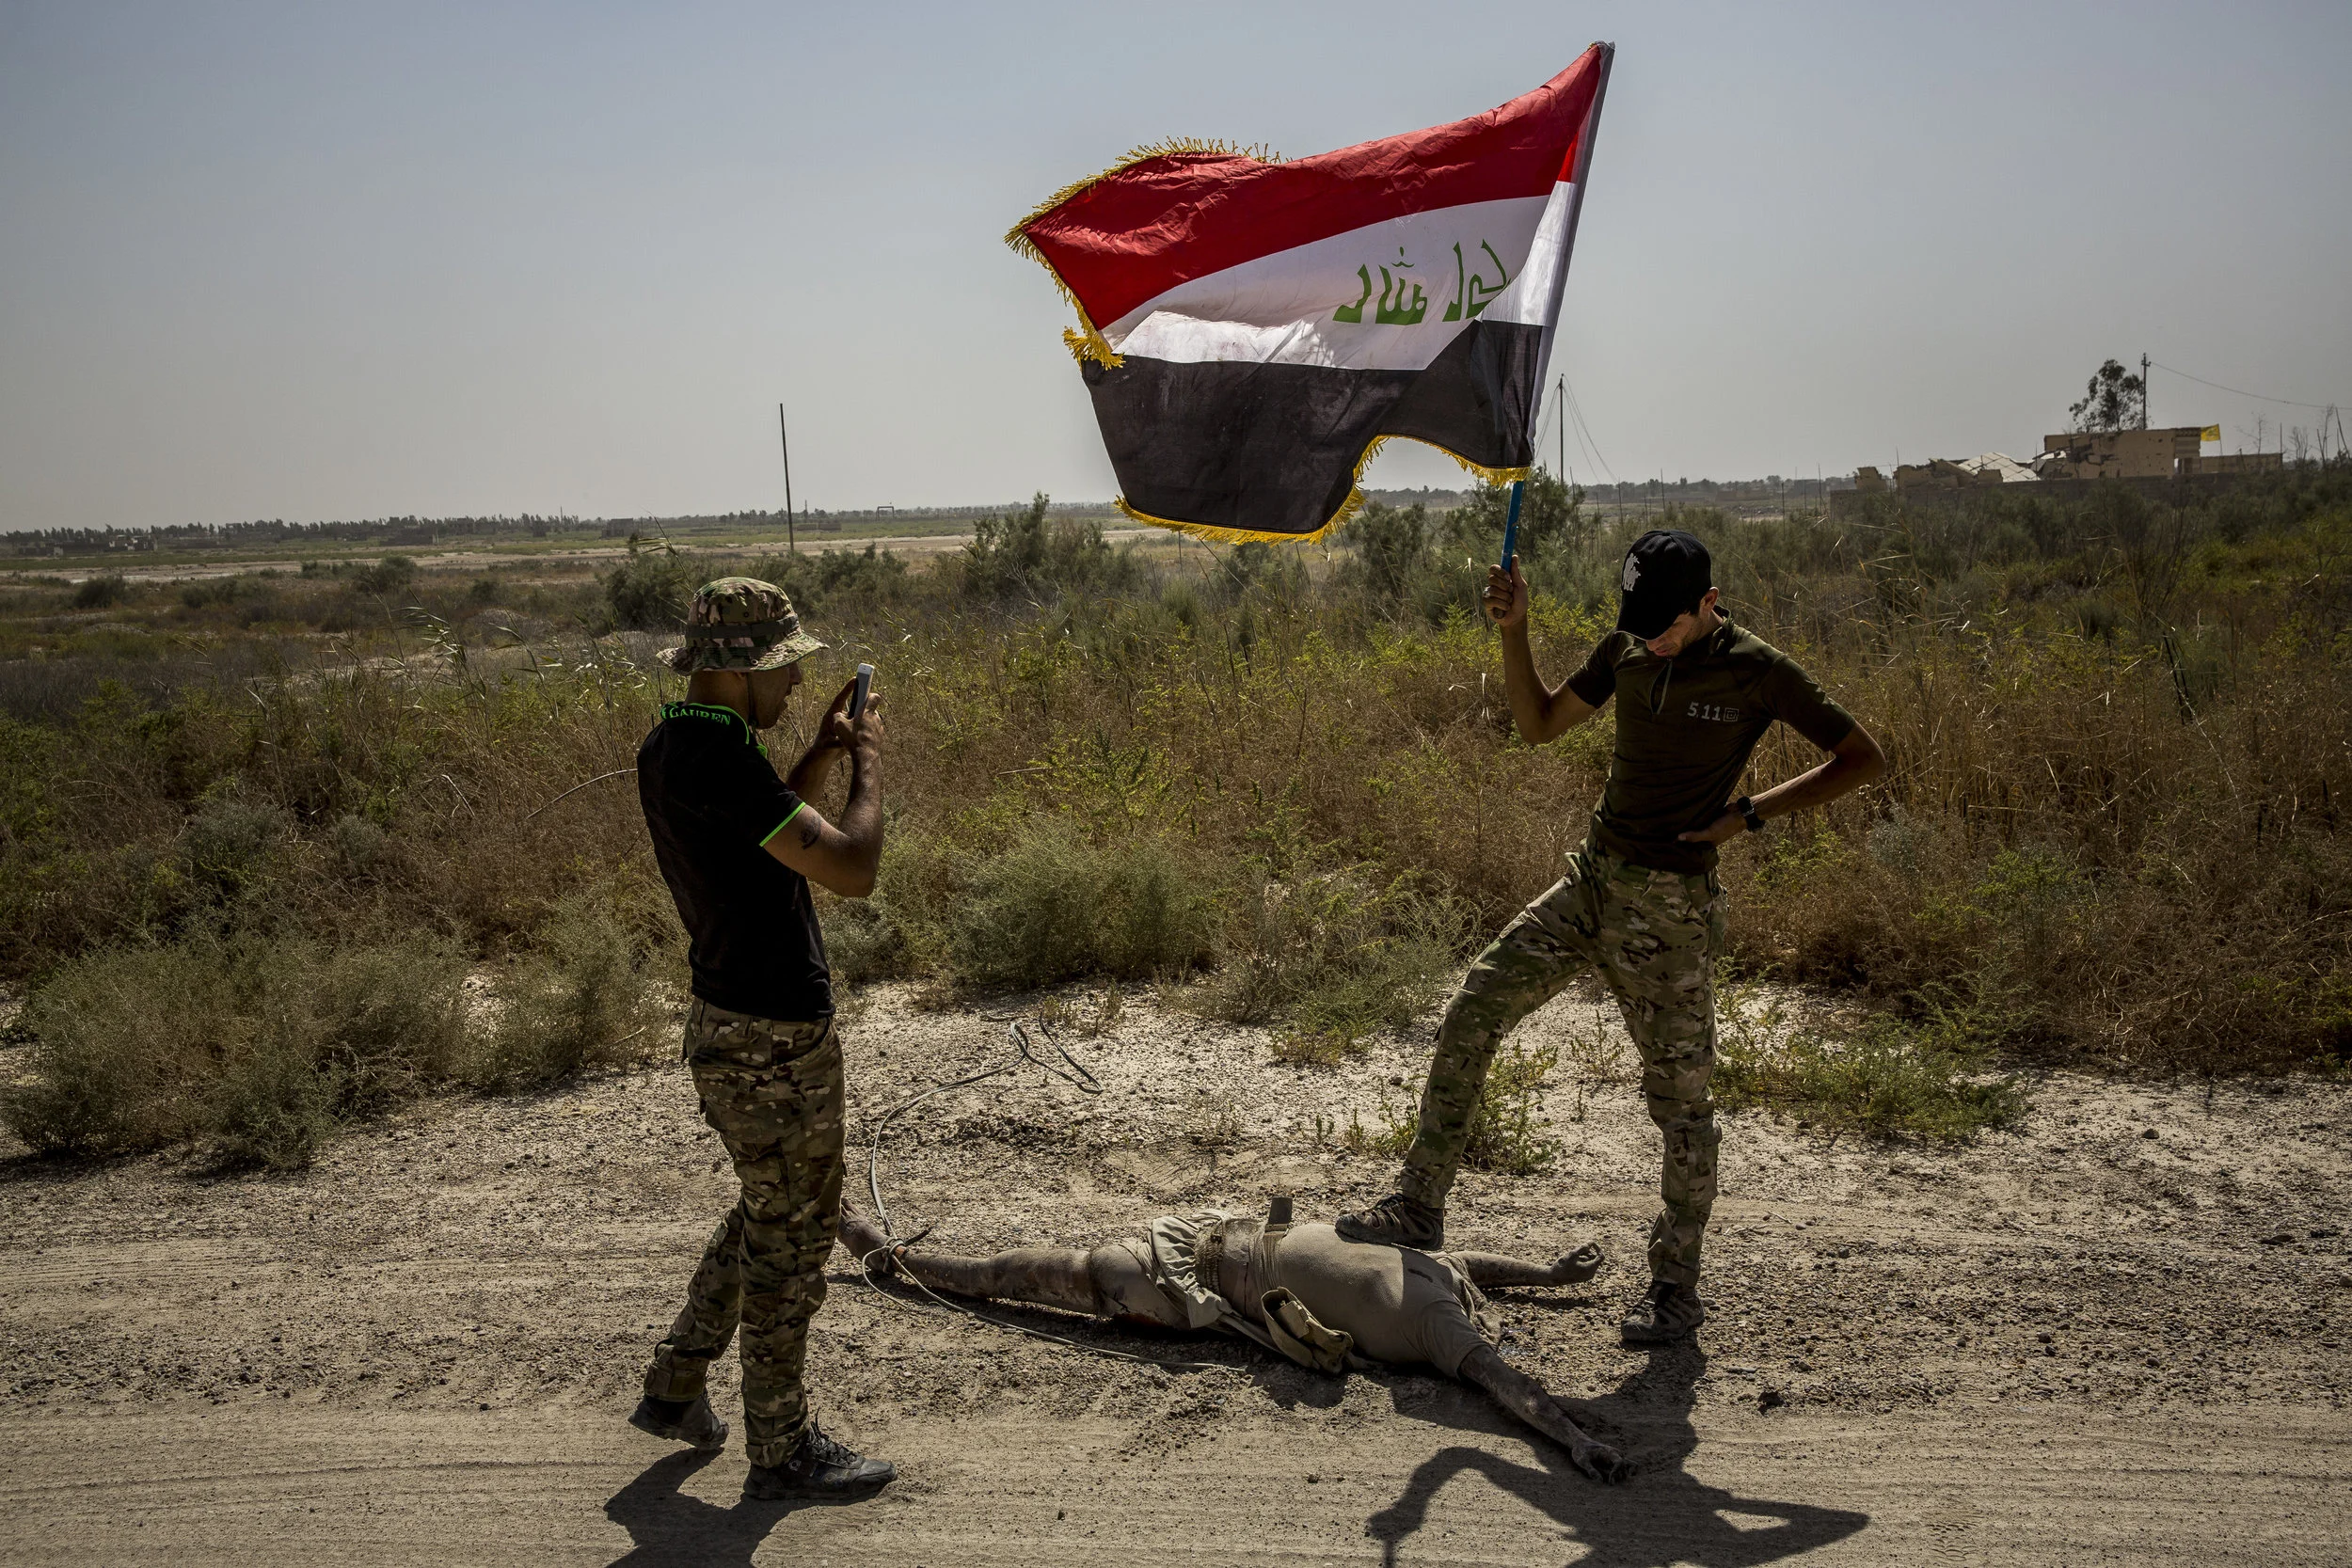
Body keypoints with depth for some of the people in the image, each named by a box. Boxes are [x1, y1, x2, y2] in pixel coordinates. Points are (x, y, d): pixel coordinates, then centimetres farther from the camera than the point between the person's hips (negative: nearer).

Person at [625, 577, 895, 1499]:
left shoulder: (669, 747, 6)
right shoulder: (720, 760, -25)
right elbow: (851, 870, -27)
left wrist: (824, 752, 11)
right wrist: (867, 765, -12)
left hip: (729, 1025, 10)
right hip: (774, 1042, -10)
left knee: (767, 1215, 26)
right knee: (790, 1241, 6)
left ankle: (674, 1390, 38)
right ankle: (781, 1452, 22)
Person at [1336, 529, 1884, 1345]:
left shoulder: (1757, 672, -10)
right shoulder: (1624, 649, 5)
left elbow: (1864, 759, -4)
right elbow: (1539, 723, 13)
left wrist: (1751, 813, -12)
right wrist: (1512, 629, 0)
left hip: (1669, 908, -5)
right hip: (1591, 880, 6)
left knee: (1678, 1095, 2)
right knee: (1471, 1011, -3)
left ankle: (1677, 1287, 17)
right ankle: (1420, 1206, 7)